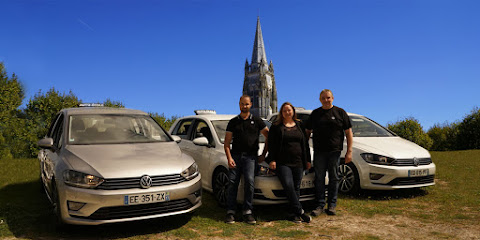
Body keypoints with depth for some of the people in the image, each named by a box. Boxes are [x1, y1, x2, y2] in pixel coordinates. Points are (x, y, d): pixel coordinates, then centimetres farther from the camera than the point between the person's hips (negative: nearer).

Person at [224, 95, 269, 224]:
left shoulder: (257, 121, 13)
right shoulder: (233, 122, 15)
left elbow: (269, 136, 15)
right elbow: (227, 142, 11)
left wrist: (263, 154, 8)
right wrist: (229, 158, -4)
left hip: (250, 156, -1)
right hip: (235, 155, 2)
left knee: (249, 181, -17)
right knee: (232, 182, -8)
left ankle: (248, 212, -8)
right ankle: (230, 212, -1)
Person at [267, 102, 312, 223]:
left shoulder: (299, 125, 17)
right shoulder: (276, 127, 9)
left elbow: (305, 143, 18)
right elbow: (271, 144, 3)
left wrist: (307, 160, 13)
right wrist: (272, 160, -7)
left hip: (298, 163, 3)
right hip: (282, 163, -3)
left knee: (296, 188, 0)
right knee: (289, 186, -19)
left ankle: (292, 213, 6)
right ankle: (300, 211, -15)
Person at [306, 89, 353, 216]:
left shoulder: (340, 112, 5)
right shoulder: (315, 114, 11)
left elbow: (349, 133, 4)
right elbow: (307, 132, 15)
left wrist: (349, 151, -4)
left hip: (335, 151, -1)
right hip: (319, 152, 1)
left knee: (334, 178, 4)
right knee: (319, 179, 2)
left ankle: (331, 205, 14)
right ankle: (320, 205, 9)